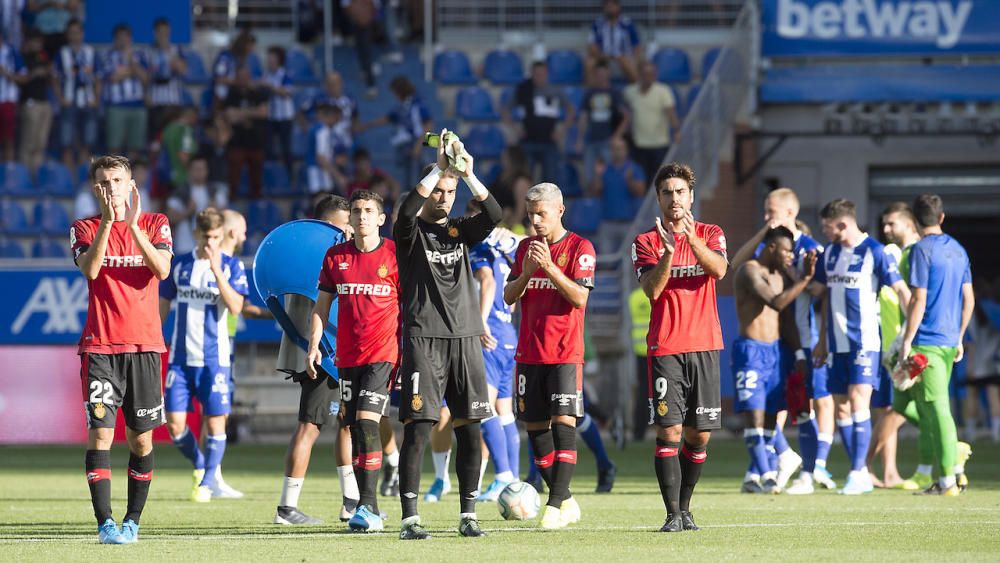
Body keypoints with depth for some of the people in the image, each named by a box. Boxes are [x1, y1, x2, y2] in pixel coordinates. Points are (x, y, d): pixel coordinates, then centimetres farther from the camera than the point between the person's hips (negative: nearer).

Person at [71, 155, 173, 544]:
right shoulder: (85, 229, 6)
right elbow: (90, 269, -14)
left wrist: (133, 225, -17)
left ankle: (132, 521, 13)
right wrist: (108, 221, -22)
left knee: (141, 438, 3)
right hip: (99, 347, -1)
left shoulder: (154, 224, 7)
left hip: (144, 344, 1)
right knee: (100, 432, -10)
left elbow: (162, 269, -10)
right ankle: (105, 523, -11)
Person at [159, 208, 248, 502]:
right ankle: (199, 465, 23)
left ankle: (207, 482, 14)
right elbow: (163, 306, 15)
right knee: (175, 423, -2)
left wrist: (216, 270, -22)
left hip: (215, 359, -3)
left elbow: (235, 307, -15)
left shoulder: (231, 266, -2)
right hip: (181, 357, 3)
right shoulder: (179, 265, 7)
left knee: (215, 423, -2)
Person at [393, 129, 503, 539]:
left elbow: (494, 215, -5)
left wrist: (469, 174, -16)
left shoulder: (460, 231, 13)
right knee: (417, 428, -9)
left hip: (465, 338, 4)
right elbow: (406, 212, -20)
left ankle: (468, 515, 10)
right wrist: (438, 167, -23)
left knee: (470, 429, 3)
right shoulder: (411, 233, 3)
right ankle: (409, 518, -8)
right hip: (423, 339, -4)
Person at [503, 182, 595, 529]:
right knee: (535, 427, 5)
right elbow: (509, 297, 9)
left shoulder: (580, 248, -4)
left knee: (563, 423, -13)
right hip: (529, 353, 6)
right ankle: (566, 501, 15)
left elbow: (579, 297, -13)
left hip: (565, 353, -6)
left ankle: (556, 506, -16)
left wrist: (549, 266, -21)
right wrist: (526, 273, -10)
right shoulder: (525, 247, 13)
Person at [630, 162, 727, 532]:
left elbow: (719, 269, -11)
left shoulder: (711, 234, 9)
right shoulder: (646, 241, 5)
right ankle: (673, 514, -9)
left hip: (704, 347, 2)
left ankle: (685, 508, 18)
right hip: (665, 347, -2)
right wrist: (668, 251, -23)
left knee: (699, 435, 4)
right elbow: (651, 289, -9)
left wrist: (692, 238, -25)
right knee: (668, 430, -11)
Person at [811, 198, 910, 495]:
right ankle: (861, 474, 12)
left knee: (858, 401, -15)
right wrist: (822, 340, 22)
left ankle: (858, 473, -14)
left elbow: (901, 289, -8)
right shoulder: (830, 253, 12)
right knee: (841, 407, 5)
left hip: (864, 341, -7)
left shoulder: (874, 252, -9)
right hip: (836, 344, 7)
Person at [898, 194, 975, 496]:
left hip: (927, 342, -7)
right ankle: (955, 465, 12)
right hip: (950, 340, 7)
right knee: (934, 408, 17)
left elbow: (918, 301, -14)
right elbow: (969, 301, 15)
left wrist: (907, 341, -10)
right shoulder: (958, 250, 12)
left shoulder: (922, 250, -10)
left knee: (936, 410, -6)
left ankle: (948, 480, -6)